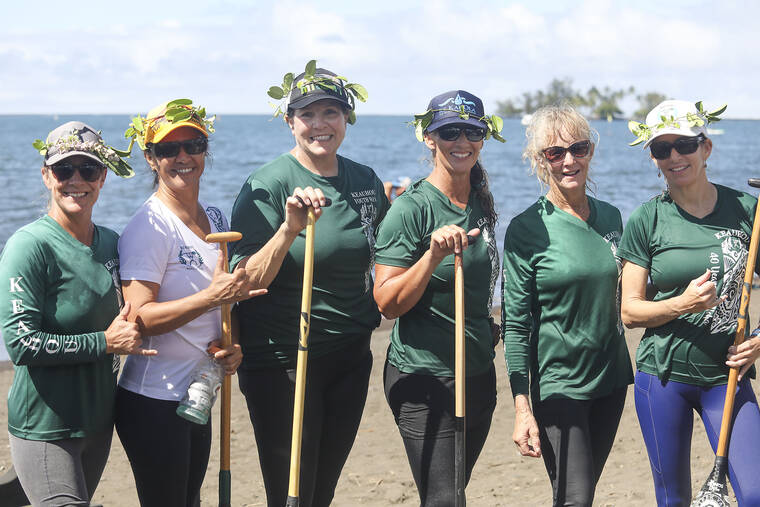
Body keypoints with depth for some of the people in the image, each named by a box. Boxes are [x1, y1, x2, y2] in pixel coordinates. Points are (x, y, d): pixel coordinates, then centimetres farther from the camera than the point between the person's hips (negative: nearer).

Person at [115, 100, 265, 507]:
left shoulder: (215, 218, 10)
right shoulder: (149, 226, -14)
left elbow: (230, 296, 20)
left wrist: (234, 347, 1)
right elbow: (138, 318, -21)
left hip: (198, 396, 8)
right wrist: (211, 296, -30)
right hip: (153, 400, -8)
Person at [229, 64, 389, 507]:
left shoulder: (367, 183, 7)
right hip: (282, 359, -6)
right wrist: (289, 227, -30)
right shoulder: (269, 185, -11)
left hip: (350, 356, 6)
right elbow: (247, 282, -19)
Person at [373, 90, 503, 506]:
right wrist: (433, 255, -28)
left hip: (479, 373, 7)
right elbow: (388, 303, -18)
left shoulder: (482, 205, 9)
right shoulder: (411, 208, -13)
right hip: (424, 379, -7)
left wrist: (488, 331, 14)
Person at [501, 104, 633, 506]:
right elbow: (515, 325, -10)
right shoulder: (527, 229, -9)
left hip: (611, 378, 5)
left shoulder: (610, 217, 7)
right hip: (557, 382, -5)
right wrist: (522, 408, -15)